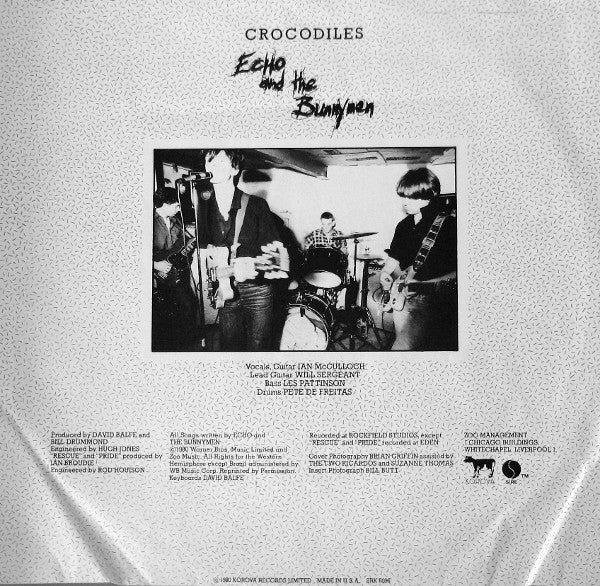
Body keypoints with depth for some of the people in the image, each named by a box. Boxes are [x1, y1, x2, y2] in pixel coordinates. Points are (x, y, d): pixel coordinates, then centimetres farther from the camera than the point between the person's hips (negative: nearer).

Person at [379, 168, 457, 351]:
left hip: (432, 303, -7)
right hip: (403, 299, 7)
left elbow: (457, 271, -13)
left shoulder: (449, 225, -10)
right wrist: (386, 274, 3)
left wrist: (426, 284, -22)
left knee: (403, 348, -21)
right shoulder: (404, 226, 12)